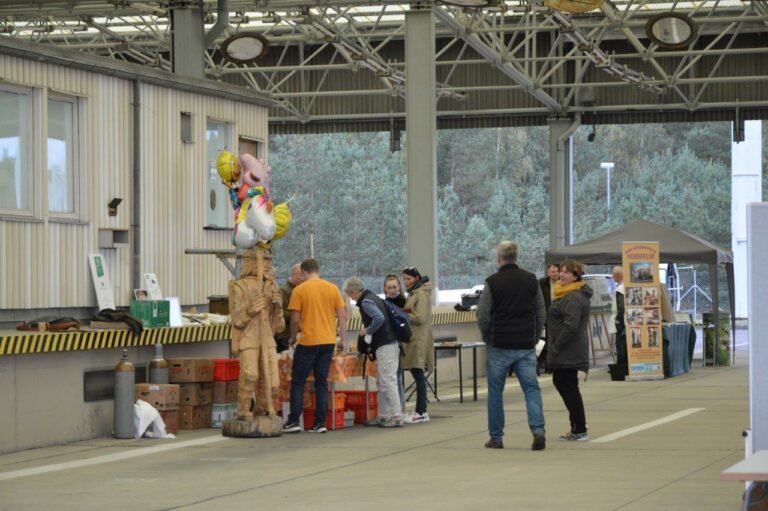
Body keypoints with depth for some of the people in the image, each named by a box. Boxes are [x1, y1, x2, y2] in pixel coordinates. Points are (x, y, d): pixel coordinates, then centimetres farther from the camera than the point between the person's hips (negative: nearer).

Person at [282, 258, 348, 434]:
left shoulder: (299, 290, -5)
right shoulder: (332, 288, 6)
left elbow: (295, 319, -7)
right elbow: (342, 316, 5)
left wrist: (293, 338, 9)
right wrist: (342, 339, 12)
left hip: (308, 341, -4)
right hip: (328, 341, 4)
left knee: (297, 382, 6)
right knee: (322, 382, 9)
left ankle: (293, 421, 3)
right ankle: (320, 423, 4)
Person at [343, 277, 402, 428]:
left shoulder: (366, 302, -12)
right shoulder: (375, 298, 18)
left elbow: (379, 318, -25)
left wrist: (367, 331, -11)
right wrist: (367, 330, 19)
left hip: (385, 346, -10)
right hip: (390, 343, 10)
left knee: (388, 381, -9)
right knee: (382, 383, 14)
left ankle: (397, 417, -11)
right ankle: (383, 416, 17)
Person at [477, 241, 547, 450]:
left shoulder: (493, 282, -8)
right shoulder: (531, 280, 5)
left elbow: (482, 315, -6)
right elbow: (541, 313, 9)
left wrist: (488, 338, 9)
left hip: (499, 346, -3)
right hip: (526, 346, 3)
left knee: (495, 392, 8)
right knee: (531, 388, 3)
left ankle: (496, 437, 11)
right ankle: (538, 430, -15)